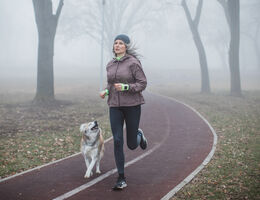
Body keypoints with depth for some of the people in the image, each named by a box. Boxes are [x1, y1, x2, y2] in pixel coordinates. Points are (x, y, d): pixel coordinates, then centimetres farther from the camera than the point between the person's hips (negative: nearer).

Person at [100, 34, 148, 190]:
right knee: (117, 141, -7)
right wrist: (106, 92, -1)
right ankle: (121, 179, -1)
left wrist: (125, 87, -25)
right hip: (115, 106, 4)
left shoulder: (133, 62, -9)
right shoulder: (110, 65, 9)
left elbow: (142, 84, -10)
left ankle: (139, 135, 43)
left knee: (132, 145, 5)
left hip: (132, 105, -4)